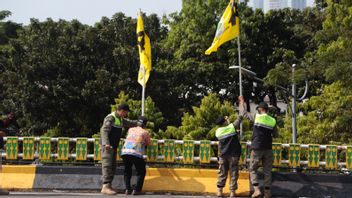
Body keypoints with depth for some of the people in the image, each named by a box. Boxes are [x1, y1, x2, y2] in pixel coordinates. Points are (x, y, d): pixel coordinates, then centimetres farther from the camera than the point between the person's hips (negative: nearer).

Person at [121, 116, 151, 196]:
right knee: (141, 172, 15)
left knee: (127, 171, 22)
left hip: (124, 152, 4)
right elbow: (149, 143, 25)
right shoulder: (145, 132, 13)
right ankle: (136, 190, 5)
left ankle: (127, 189, 12)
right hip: (136, 153, -4)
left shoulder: (130, 130, 23)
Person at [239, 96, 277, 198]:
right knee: (267, 171, 8)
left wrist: (242, 102, 25)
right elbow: (275, 135, 11)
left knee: (253, 169, 9)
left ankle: (257, 189, -5)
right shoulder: (273, 121, 2)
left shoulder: (256, 117, -6)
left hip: (257, 148, -3)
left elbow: (244, 113, 11)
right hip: (268, 149, 3)